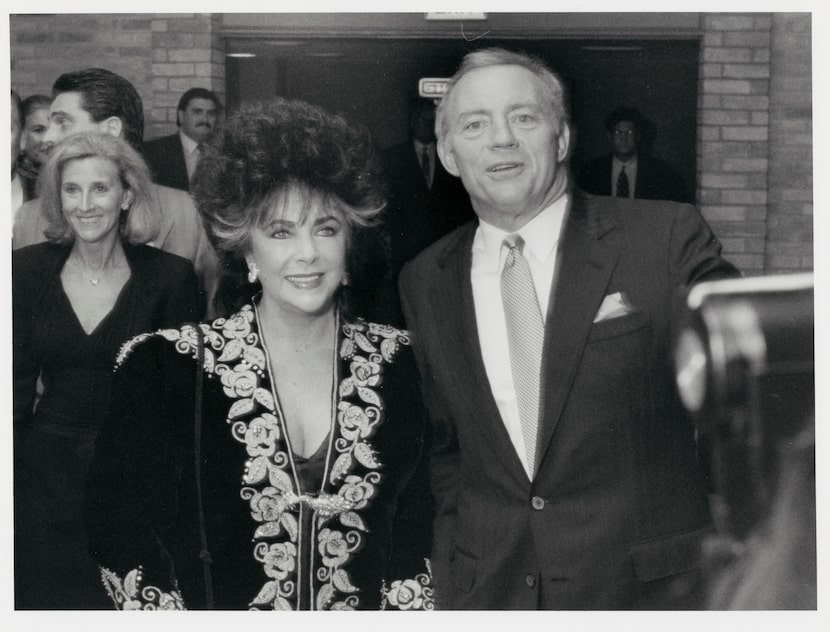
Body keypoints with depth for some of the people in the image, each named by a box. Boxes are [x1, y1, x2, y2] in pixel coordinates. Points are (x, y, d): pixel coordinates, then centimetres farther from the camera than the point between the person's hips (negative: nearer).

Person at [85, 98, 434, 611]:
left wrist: (406, 608, -11)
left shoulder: (400, 362, -6)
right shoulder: (165, 368, -12)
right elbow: (120, 531, -9)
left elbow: (416, 529, -1)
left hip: (366, 616, 2)